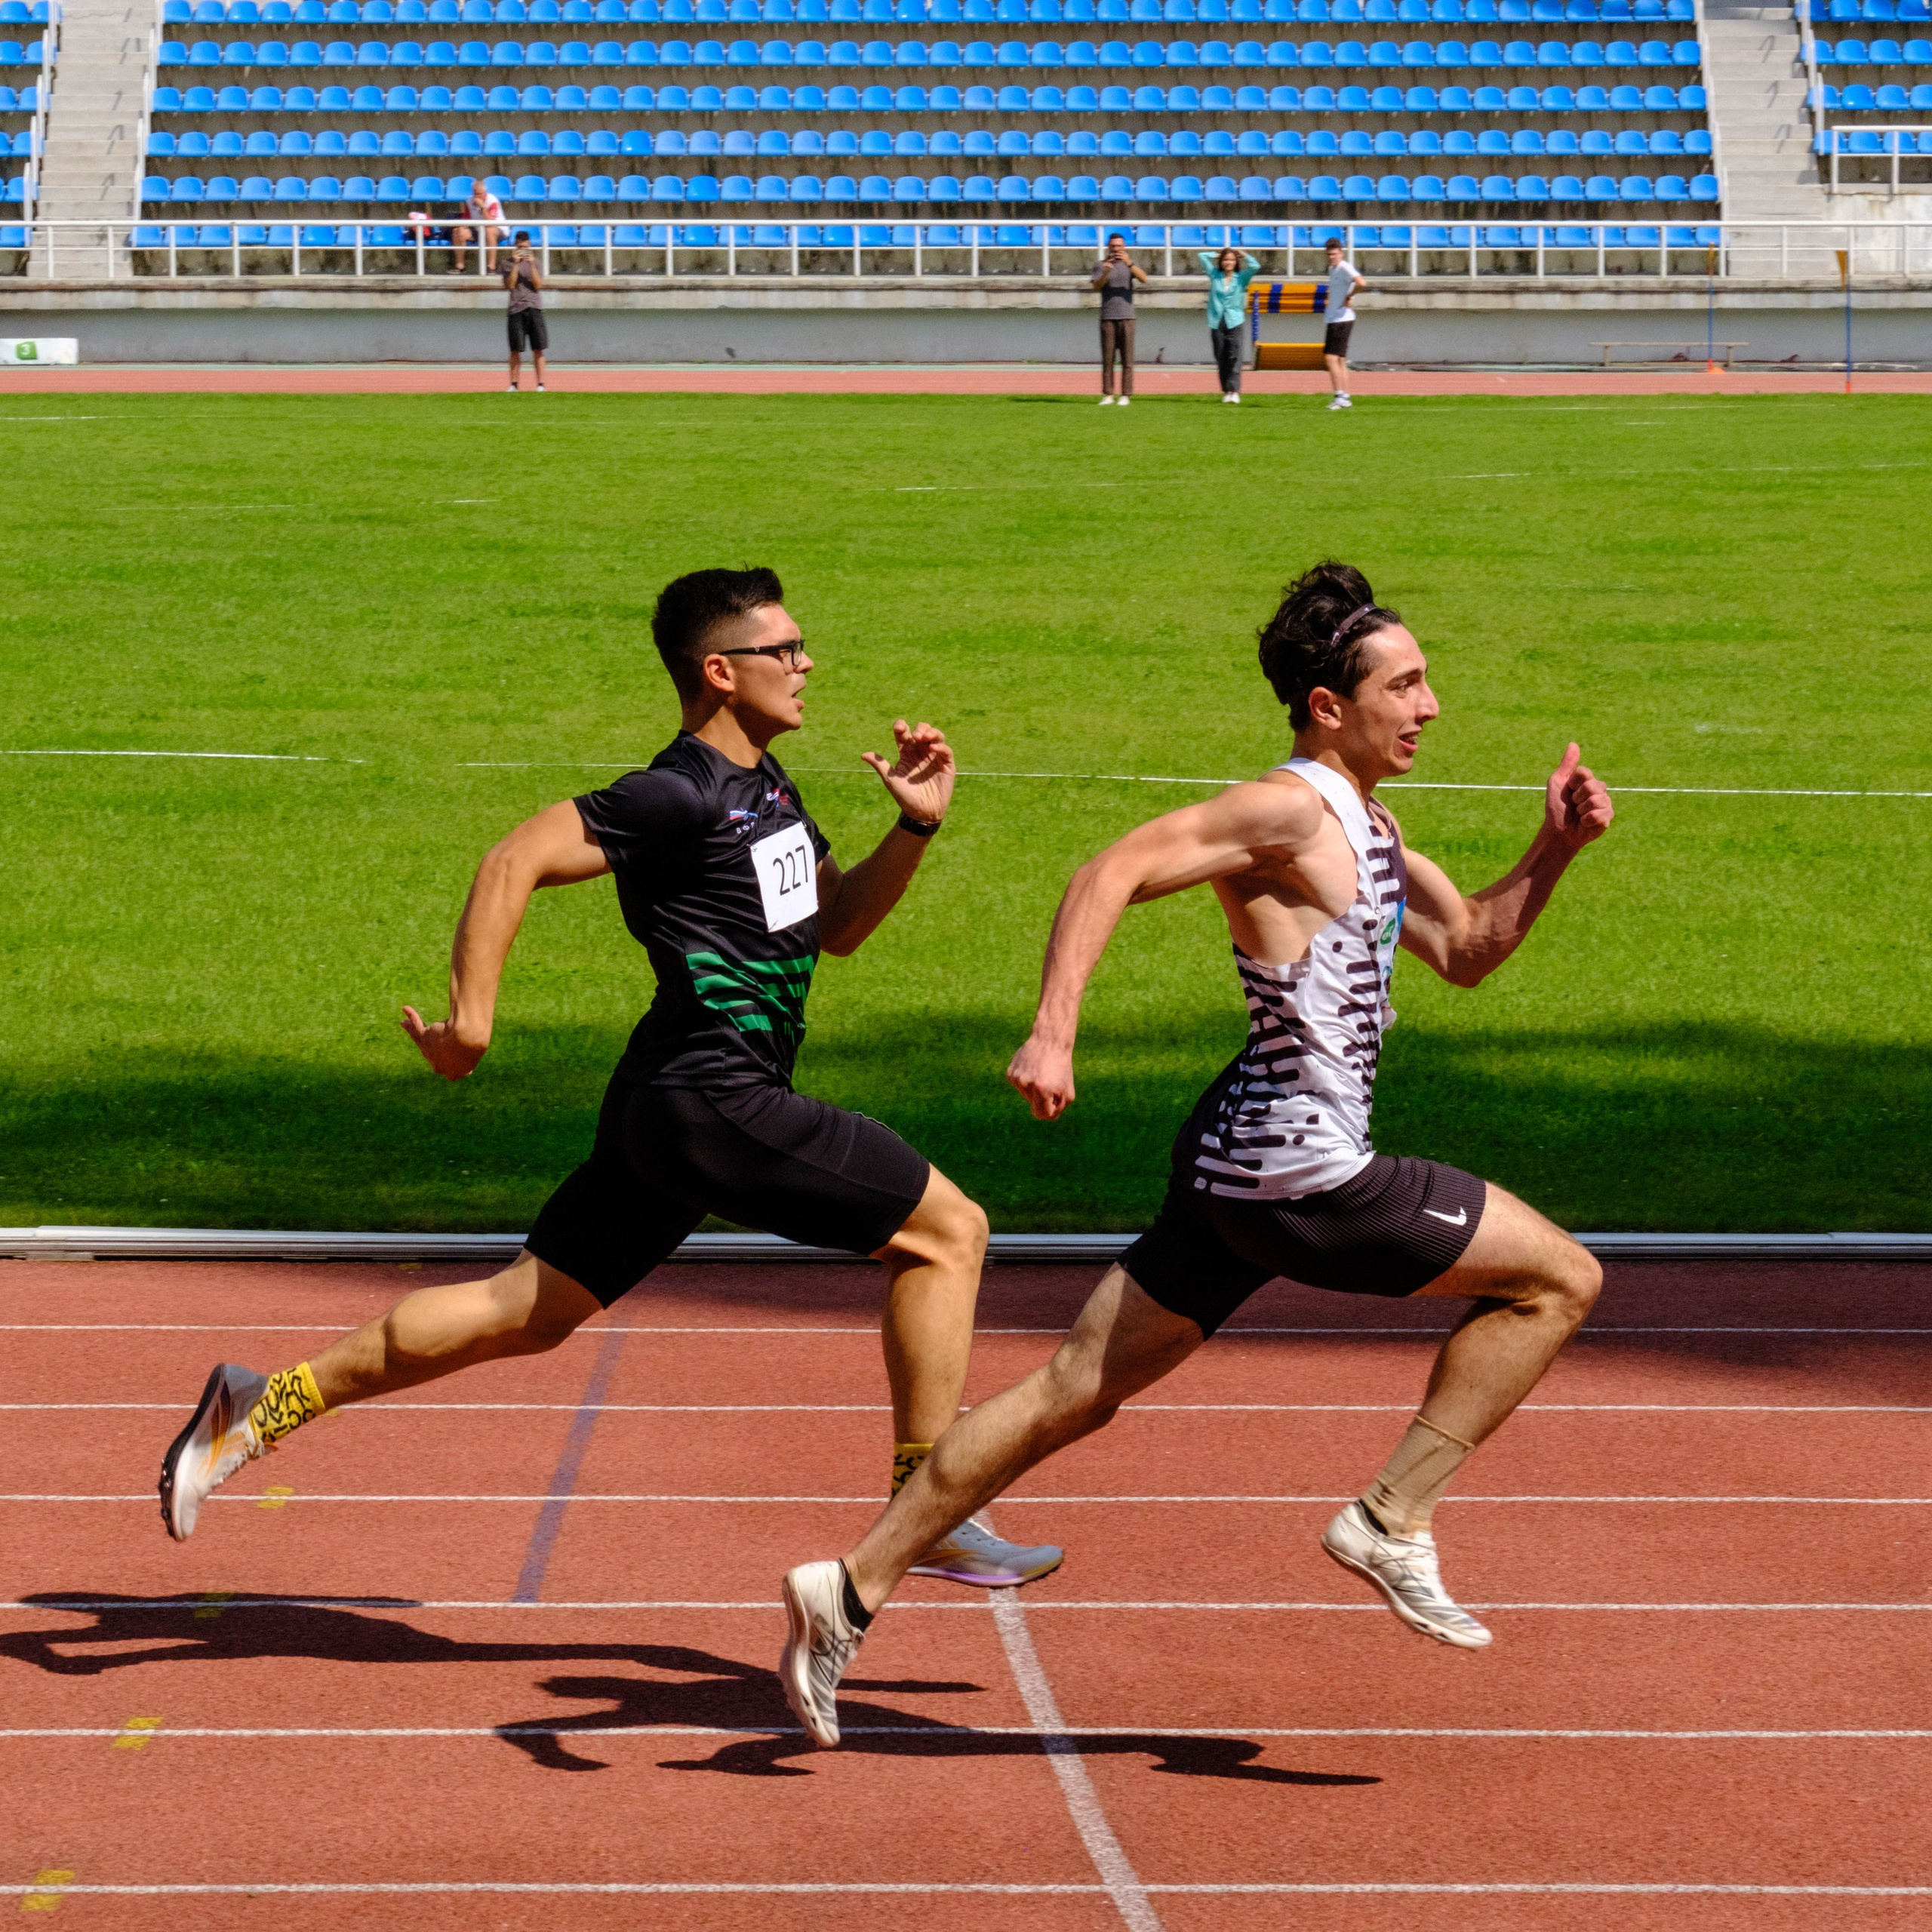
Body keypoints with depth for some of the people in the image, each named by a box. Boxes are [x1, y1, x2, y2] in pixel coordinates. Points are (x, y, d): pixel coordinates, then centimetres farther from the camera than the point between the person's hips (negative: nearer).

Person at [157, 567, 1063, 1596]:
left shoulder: (766, 786, 17)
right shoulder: (681, 797, -14)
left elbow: (839, 925, 24)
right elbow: (517, 860, -19)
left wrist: (915, 827, 9)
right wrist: (470, 1014, -24)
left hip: (664, 1115, 10)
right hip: (716, 1104, -10)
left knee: (525, 1313, 12)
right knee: (948, 1230, -5)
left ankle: (269, 1403, 13)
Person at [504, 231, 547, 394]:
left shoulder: (535, 262, 8)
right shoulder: (510, 263, 6)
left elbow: (538, 285, -2)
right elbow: (509, 285, -6)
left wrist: (531, 266, -11)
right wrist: (515, 265, -11)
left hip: (535, 309, 1)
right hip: (516, 309, -1)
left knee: (538, 349, -2)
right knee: (515, 350, 0)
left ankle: (540, 384, 0)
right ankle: (514, 384, 6)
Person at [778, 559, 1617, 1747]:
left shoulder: (1366, 826, 18)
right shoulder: (1291, 811, -14)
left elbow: (1466, 950, 26)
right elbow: (1114, 873, -23)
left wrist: (1555, 850, 12)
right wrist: (1053, 1032, -33)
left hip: (1244, 1165, 10)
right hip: (1301, 1174, -10)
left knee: (1079, 1390, 11)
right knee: (1560, 1278, 0)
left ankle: (851, 1593, 12)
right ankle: (1395, 1523, 1)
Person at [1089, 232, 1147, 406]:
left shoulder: (1130, 264, 8)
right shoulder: (1100, 265, 7)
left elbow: (1144, 278, -10)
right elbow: (1097, 286, -7)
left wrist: (1129, 264, -24)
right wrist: (1106, 271, -25)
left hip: (1126, 317, 0)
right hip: (1108, 318, 0)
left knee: (1127, 358, -3)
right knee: (1107, 358, -1)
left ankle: (1126, 395, -2)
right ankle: (1108, 394, 1)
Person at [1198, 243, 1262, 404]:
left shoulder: (1241, 278, 6)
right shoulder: (1215, 276, 11)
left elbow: (1255, 266, -6)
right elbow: (1203, 255, 13)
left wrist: (1243, 255, 7)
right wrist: (1218, 253, 16)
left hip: (1235, 323, -2)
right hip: (1217, 324, 2)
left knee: (1235, 357, -12)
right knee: (1221, 360, 2)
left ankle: (1234, 391, -16)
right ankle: (1226, 391, 7)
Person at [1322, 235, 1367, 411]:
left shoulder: (1345, 268, -14)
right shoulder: (1332, 269, 16)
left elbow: (1361, 284, -31)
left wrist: (1349, 298, -18)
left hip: (1342, 320, -10)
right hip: (1334, 319, 10)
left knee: (1331, 357, -13)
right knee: (1340, 360, 11)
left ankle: (1339, 396, -14)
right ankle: (1345, 398, 14)